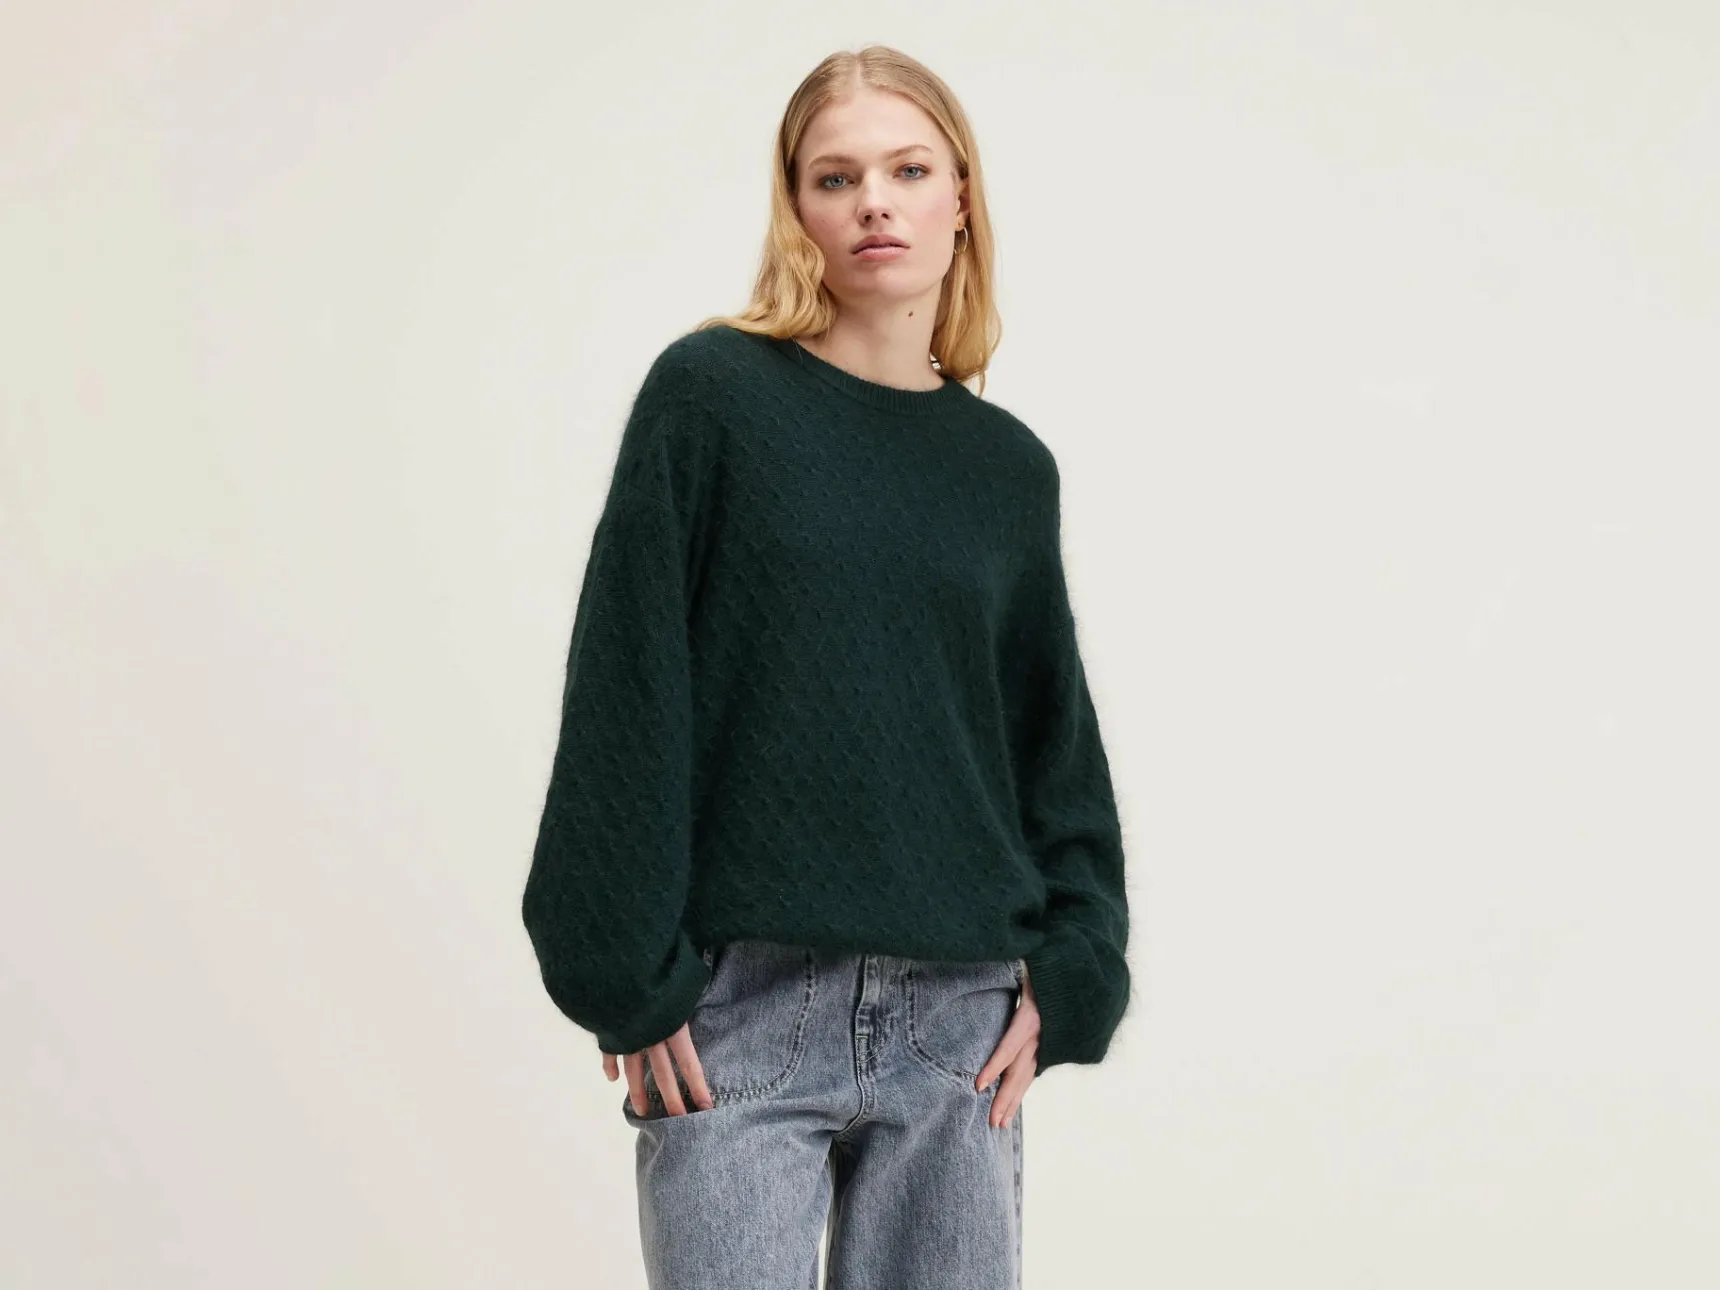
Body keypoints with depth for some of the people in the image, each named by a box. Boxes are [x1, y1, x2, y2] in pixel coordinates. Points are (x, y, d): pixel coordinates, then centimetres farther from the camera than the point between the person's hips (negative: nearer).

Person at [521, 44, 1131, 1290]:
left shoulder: (1010, 466, 10)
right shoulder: (709, 396, -1)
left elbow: (1055, 739, 15)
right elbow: (626, 702, -4)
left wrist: (1063, 974, 4)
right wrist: (632, 985, -8)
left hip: (958, 1021, 4)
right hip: (742, 1012, -3)